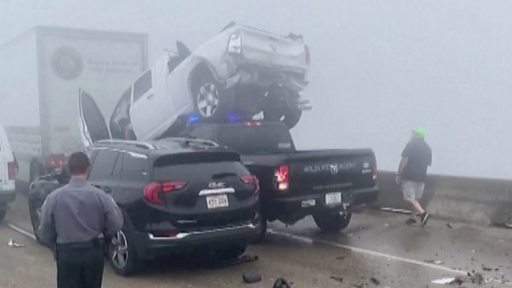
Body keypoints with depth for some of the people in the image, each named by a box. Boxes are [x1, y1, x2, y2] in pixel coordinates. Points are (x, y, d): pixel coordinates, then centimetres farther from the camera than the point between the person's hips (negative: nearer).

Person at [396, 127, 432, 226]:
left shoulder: (411, 144, -9)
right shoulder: (427, 147, 12)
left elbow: (404, 160, -15)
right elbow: (429, 163, 19)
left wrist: (399, 174, -10)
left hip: (409, 176, -7)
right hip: (421, 176, 7)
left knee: (410, 198, -6)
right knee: (416, 198, 15)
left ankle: (423, 212, -23)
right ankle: (413, 217, 19)